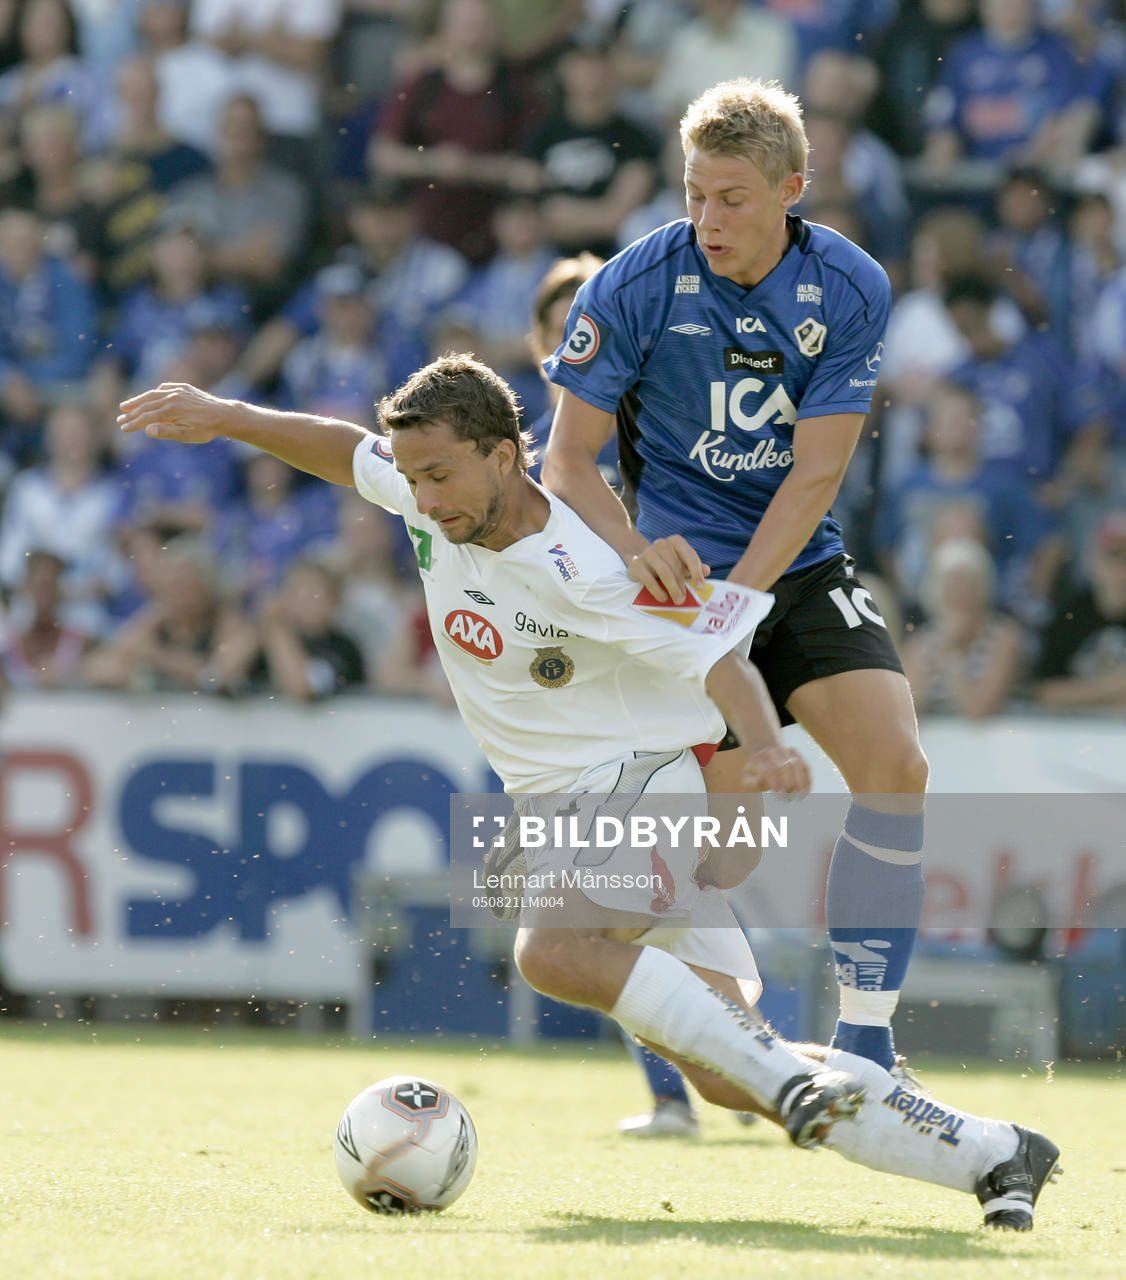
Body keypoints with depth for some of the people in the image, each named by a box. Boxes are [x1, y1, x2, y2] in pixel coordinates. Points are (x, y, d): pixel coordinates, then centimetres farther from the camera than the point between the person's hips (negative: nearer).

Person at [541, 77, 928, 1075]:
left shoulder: (850, 291, -8)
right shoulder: (635, 287, -13)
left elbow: (815, 472, -10)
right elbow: (569, 459, -8)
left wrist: (734, 596, -21)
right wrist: (635, 550, -28)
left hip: (802, 568, 3)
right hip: (684, 572, -3)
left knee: (896, 765, -14)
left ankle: (863, 1042, -7)